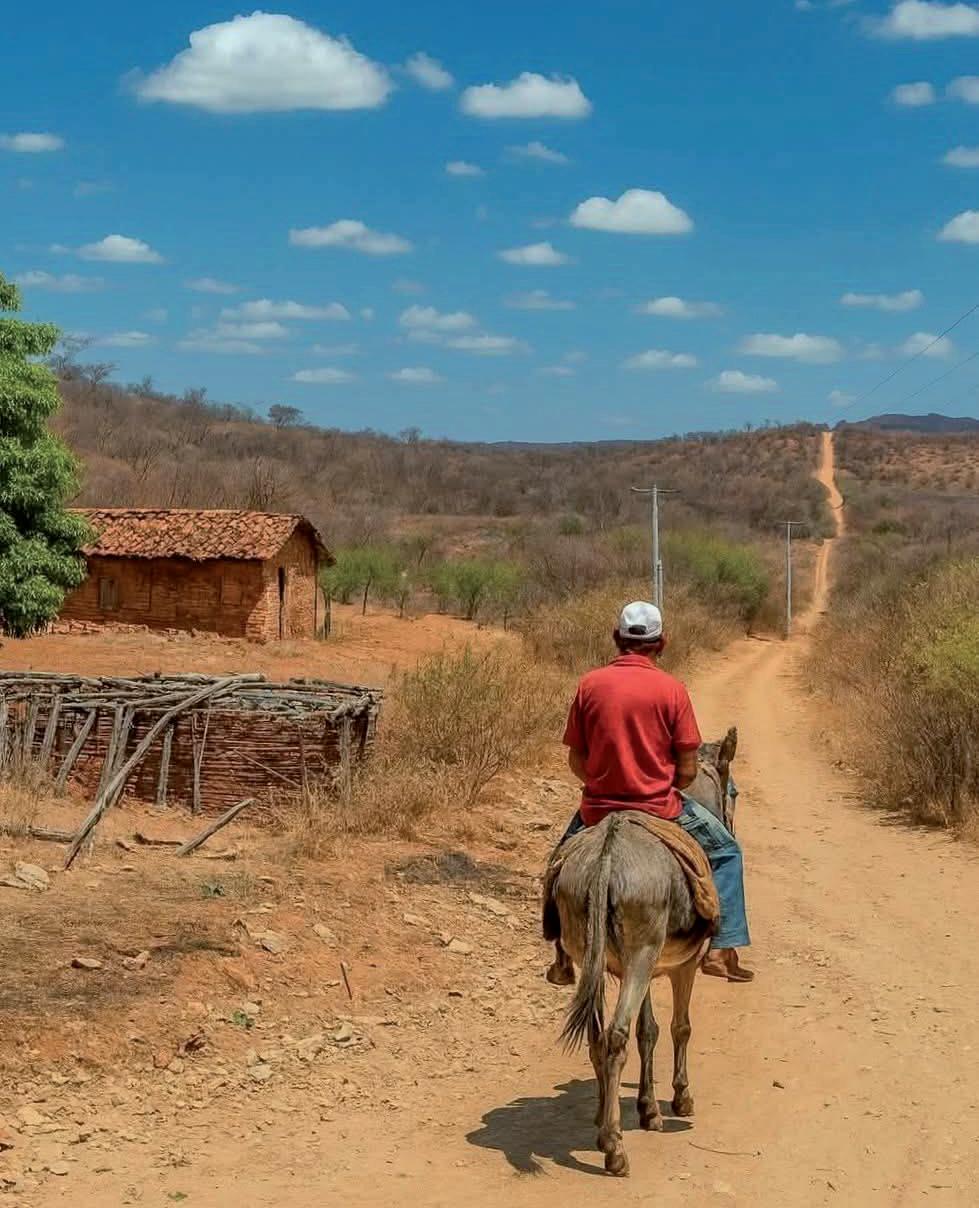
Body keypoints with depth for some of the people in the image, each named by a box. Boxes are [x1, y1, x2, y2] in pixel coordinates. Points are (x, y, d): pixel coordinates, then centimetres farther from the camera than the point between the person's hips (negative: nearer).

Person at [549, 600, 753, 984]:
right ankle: (721, 947, 12)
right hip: (659, 808, -2)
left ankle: (563, 958, 31)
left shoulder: (589, 684, -2)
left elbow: (576, 760, 3)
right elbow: (687, 771, -6)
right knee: (725, 851, 21)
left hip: (598, 807, 2)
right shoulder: (671, 689, -8)